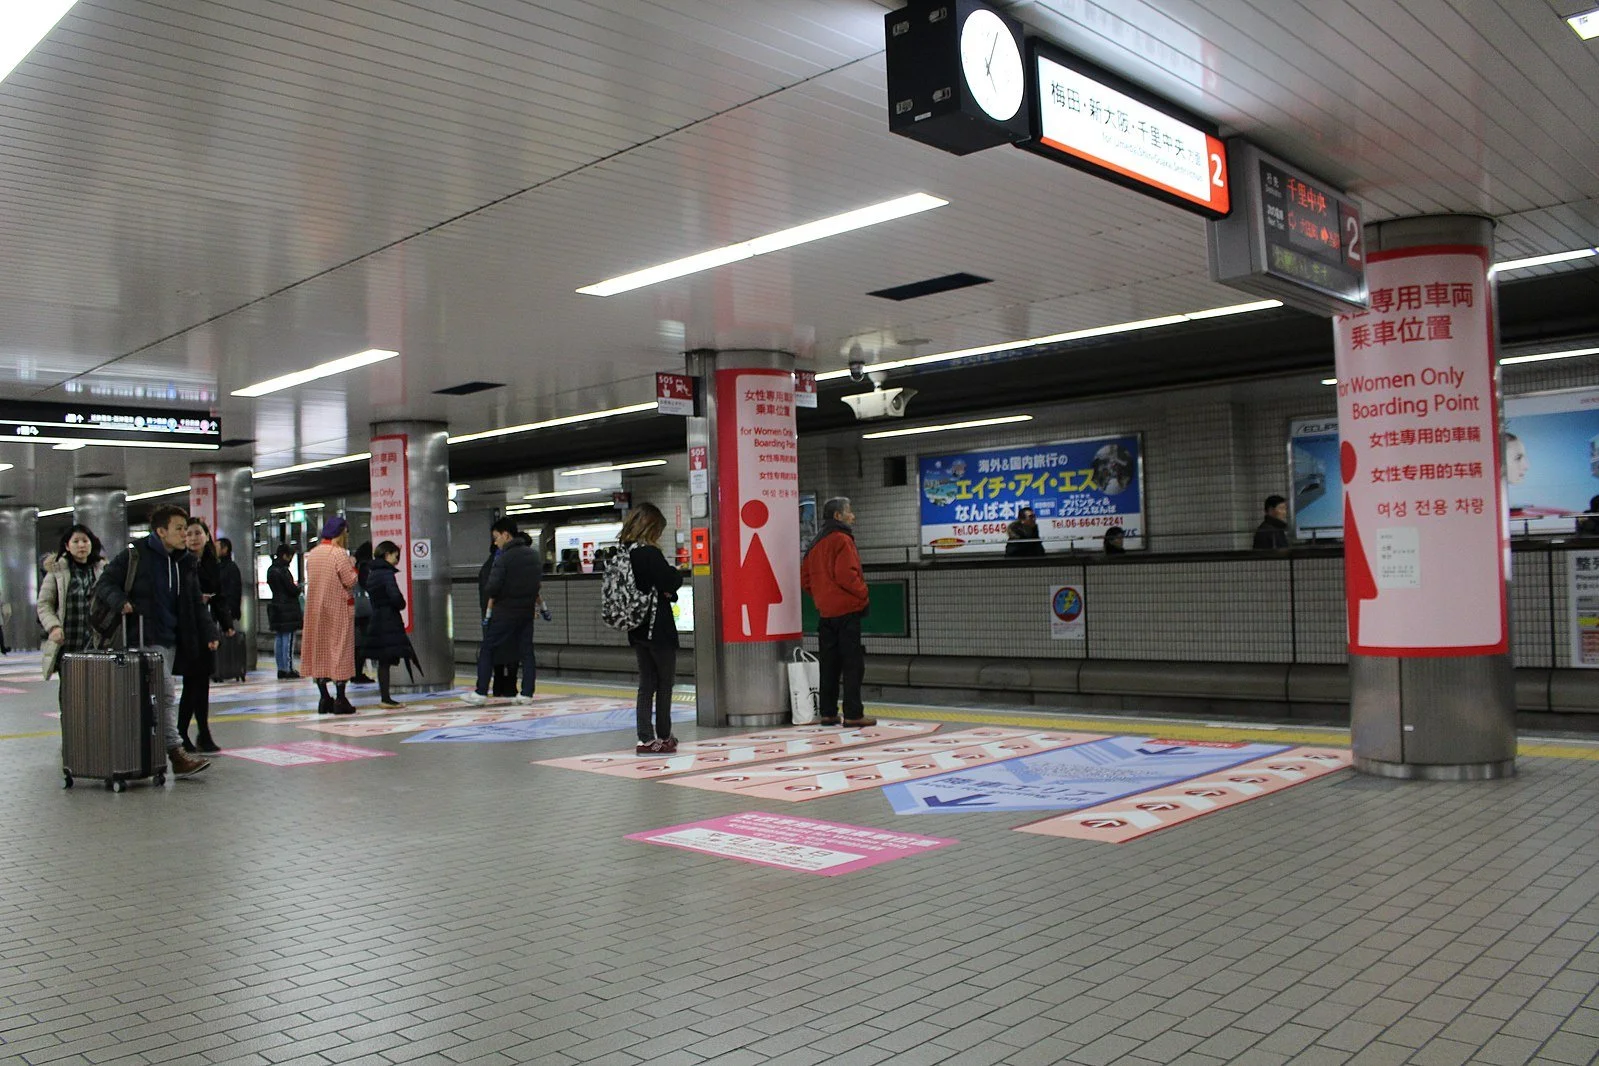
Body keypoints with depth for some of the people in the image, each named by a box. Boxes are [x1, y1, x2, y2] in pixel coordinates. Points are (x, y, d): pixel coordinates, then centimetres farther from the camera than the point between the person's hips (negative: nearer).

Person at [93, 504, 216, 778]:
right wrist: (120, 601, -21)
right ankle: (176, 753, -11)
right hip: (144, 639, -7)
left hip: (171, 641, 7)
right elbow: (104, 583, -2)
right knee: (166, 694, -13)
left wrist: (210, 633, 6)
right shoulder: (135, 554, -5)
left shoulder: (184, 563, 14)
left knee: (163, 696, 10)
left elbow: (196, 604, 17)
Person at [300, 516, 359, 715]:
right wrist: (353, 566, 2)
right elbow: (350, 581, -15)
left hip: (315, 608, 6)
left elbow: (310, 580, 15)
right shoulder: (339, 553, -13)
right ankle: (340, 699, -1)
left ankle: (324, 698, 12)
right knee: (340, 650, -1)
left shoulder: (312, 554, 8)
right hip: (338, 609, -6)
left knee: (319, 651, 10)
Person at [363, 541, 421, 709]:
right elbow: (395, 596, -24)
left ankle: (384, 697, 14)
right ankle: (385, 698, -7)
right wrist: (402, 605, -2)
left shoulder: (372, 573, 13)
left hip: (376, 620, 8)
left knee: (383, 661, 11)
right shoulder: (387, 573, -13)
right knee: (387, 661, -7)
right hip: (389, 621, -8)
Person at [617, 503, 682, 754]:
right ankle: (663, 737, 13)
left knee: (647, 684, 11)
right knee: (665, 683, 7)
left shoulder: (621, 552, 6)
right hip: (658, 627, -7)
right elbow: (670, 583, -18)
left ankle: (646, 738, 9)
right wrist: (677, 573, 3)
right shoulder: (649, 553, -18)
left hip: (637, 629, 7)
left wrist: (665, 590, 0)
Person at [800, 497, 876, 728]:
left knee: (829, 664, 11)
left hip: (825, 611, 8)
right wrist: (863, 594, -8)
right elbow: (846, 575, -21)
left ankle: (828, 713, 14)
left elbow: (805, 579, 16)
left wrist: (821, 597, 15)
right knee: (853, 663, -4)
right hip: (846, 610, -8)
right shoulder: (841, 540, -11)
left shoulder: (817, 544, 15)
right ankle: (853, 714, -5)